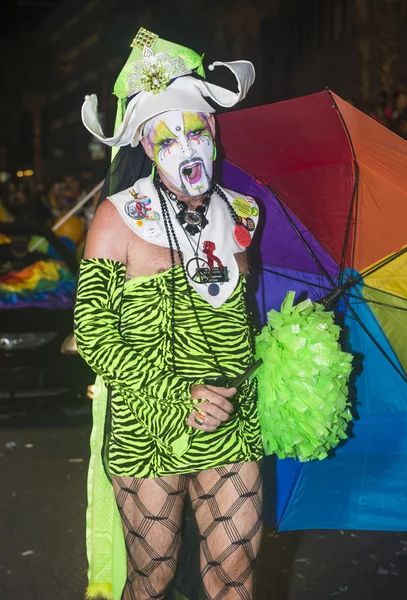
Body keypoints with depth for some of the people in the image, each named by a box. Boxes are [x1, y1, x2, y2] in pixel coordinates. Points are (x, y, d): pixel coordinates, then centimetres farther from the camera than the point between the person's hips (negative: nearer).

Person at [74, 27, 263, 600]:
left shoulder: (240, 215, 6)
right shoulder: (118, 218, -6)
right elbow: (93, 334, -10)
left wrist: (237, 385, 7)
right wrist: (181, 397, -19)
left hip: (232, 432, 3)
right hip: (146, 432, -3)